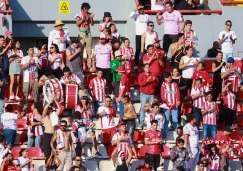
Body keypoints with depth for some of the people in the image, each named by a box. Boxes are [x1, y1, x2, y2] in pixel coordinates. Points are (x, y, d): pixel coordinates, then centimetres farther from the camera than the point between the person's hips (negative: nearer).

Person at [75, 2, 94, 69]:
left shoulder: (89, 14, 8)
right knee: (81, 49, -6)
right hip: (82, 32, -3)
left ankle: (90, 64, 2)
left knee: (89, 49, 1)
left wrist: (91, 18, -9)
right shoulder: (79, 14, -1)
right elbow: (77, 24, -7)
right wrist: (83, 19, -17)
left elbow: (92, 24, 7)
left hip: (88, 32, 3)